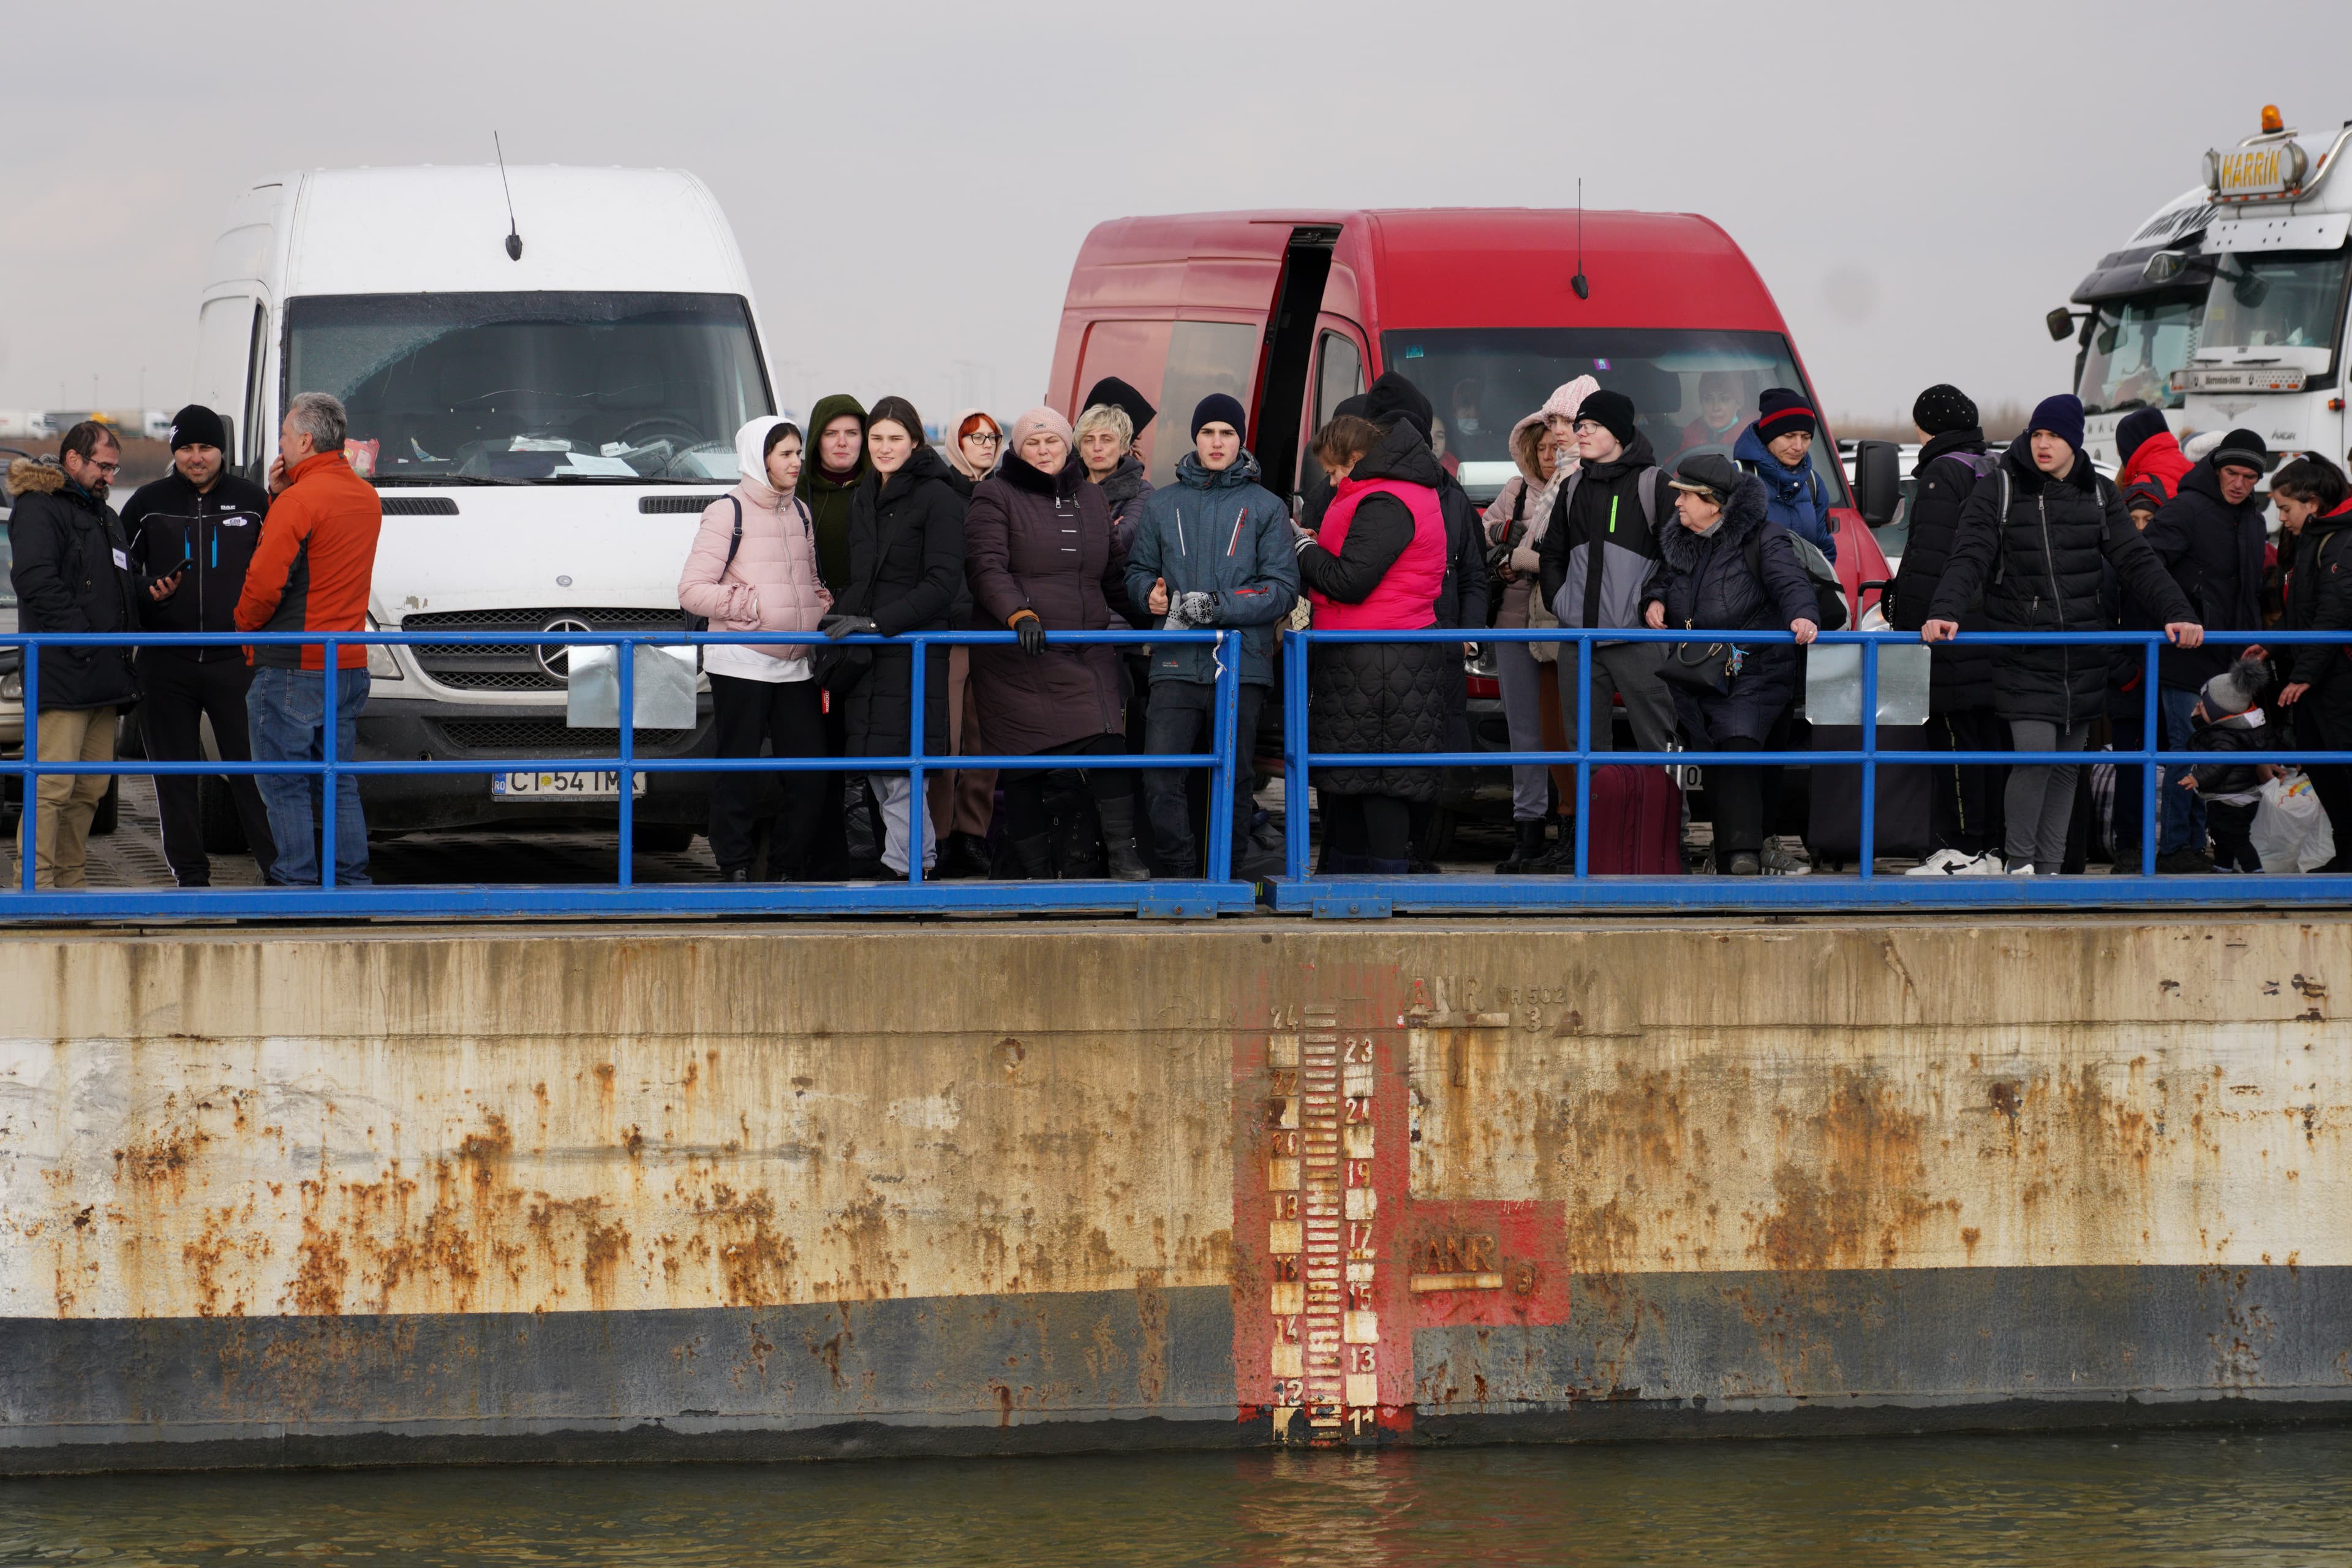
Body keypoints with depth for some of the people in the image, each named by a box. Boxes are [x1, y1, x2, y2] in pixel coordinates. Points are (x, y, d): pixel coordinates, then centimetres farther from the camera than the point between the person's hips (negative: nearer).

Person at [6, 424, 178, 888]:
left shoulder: (105, 516, 26)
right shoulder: (39, 509, -5)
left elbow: (121, 585, 34)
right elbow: (35, 579, -16)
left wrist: (151, 589, 10)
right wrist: (80, 638, -20)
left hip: (104, 674, 9)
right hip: (61, 675, -9)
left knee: (90, 788, 10)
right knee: (52, 783, -13)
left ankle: (71, 881, 16)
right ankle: (34, 882, -14)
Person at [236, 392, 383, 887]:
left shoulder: (299, 501, -15)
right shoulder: (365, 498, 12)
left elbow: (265, 581, -19)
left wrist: (244, 623, 0)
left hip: (292, 666, -8)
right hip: (349, 663, 8)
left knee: (286, 786, -3)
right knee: (340, 783, 13)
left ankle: (296, 884, -4)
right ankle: (353, 881, 13)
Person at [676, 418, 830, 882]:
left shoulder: (799, 512, 17)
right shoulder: (728, 512, -3)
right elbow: (692, 591, -8)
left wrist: (823, 602, 6)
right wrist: (753, 606, -14)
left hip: (796, 666, 6)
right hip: (741, 665, -6)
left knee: (810, 776, 2)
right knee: (739, 775, -1)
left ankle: (787, 869, 12)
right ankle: (736, 869, 6)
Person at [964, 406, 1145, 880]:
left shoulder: (1090, 498, 19)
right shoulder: (996, 498, 3)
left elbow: (1113, 573, 29)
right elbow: (987, 568, -11)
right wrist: (1019, 614, -26)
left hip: (1087, 654, 3)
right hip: (1019, 658, -3)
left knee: (1107, 746, -15)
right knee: (1026, 767, -1)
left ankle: (1122, 855, -17)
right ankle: (1036, 868, 5)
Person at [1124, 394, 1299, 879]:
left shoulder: (1266, 507, 6)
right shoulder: (1161, 505, 14)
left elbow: (1282, 588, -1)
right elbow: (1138, 570, 19)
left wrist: (1220, 606, -14)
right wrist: (1150, 593, -5)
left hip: (1241, 664, -1)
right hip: (1177, 662, 1)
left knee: (1233, 776, 3)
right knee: (1161, 776, -12)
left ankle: (1230, 872, 13)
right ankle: (1180, 872, -5)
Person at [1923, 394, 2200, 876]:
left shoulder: (2097, 493, 9)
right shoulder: (1999, 489, -2)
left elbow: (2136, 560, 6)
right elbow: (1970, 557, -11)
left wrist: (2178, 614, -7)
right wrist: (1944, 613, -28)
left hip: (2083, 655, 4)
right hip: (2022, 653, -4)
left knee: (2067, 763, 7)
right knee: (2035, 754, -14)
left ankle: (2048, 869, 16)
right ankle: (2017, 864, 1)